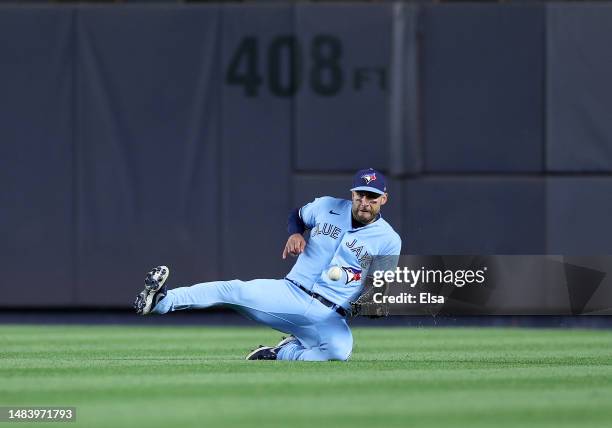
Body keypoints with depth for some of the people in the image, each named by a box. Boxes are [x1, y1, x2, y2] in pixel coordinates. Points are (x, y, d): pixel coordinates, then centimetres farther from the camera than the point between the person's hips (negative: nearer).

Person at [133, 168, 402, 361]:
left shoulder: (389, 242, -1)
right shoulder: (326, 207, 6)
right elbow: (297, 215, 26)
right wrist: (295, 234, 2)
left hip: (328, 317, -2)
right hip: (290, 294, 2)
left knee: (340, 350, -36)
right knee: (235, 290, -25)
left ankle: (284, 353, -11)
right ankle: (161, 301, -30)